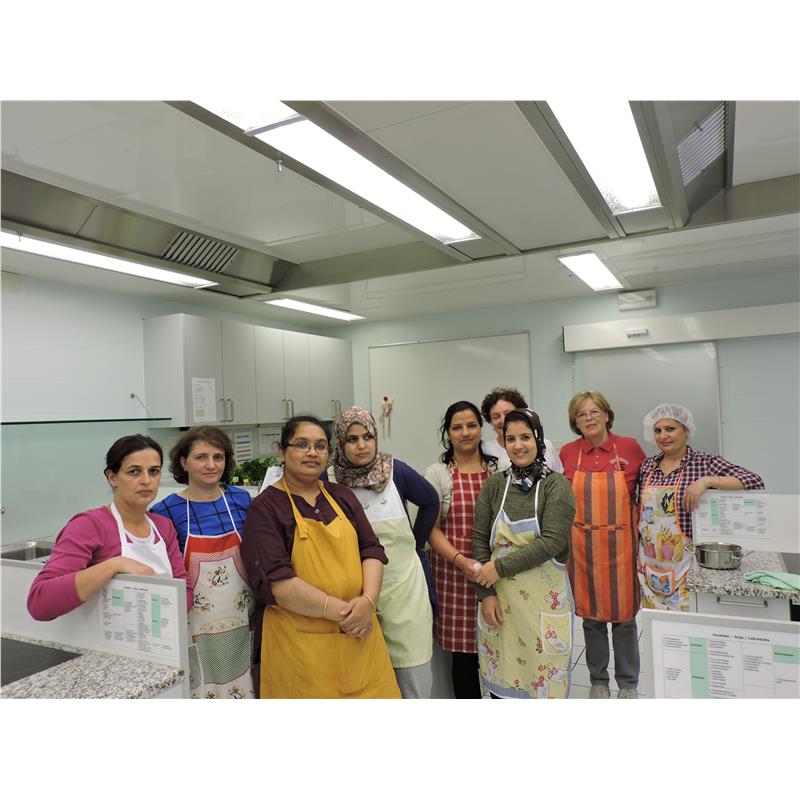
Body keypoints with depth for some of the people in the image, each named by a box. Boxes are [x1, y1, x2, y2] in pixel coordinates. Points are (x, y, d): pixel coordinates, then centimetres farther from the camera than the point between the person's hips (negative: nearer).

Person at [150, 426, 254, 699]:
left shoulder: (241, 500, 1)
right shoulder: (166, 511, -8)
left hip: (241, 623, 3)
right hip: (195, 629, -3)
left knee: (241, 689, 13)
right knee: (200, 692, 6)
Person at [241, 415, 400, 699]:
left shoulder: (342, 497, 12)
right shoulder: (265, 508, -5)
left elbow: (372, 549, 7)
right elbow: (276, 580, -15)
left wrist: (368, 600, -11)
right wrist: (340, 611, -17)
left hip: (359, 635, 5)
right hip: (300, 644, -4)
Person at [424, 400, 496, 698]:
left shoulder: (497, 469, 7)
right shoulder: (437, 473, 0)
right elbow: (431, 528, -3)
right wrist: (461, 560, -16)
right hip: (454, 572, -2)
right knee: (464, 652, 5)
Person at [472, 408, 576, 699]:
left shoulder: (556, 485, -7)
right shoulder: (494, 485, 3)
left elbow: (552, 541, -16)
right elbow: (479, 539, 3)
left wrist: (500, 567, -14)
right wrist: (486, 593, -4)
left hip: (544, 598, -2)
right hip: (499, 598, 3)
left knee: (542, 680, 7)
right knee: (500, 680, 11)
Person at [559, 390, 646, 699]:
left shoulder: (630, 447, -3)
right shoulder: (567, 453, -1)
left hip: (621, 543, -1)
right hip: (582, 544, 1)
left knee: (624, 615, 8)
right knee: (590, 615, 12)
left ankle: (628, 684, 28)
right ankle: (598, 681, 30)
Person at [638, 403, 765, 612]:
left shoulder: (705, 462, -6)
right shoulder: (647, 466, 7)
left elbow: (755, 482, -16)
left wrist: (707, 480, -26)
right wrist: (638, 556, 15)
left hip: (685, 562, -4)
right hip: (650, 563, 4)